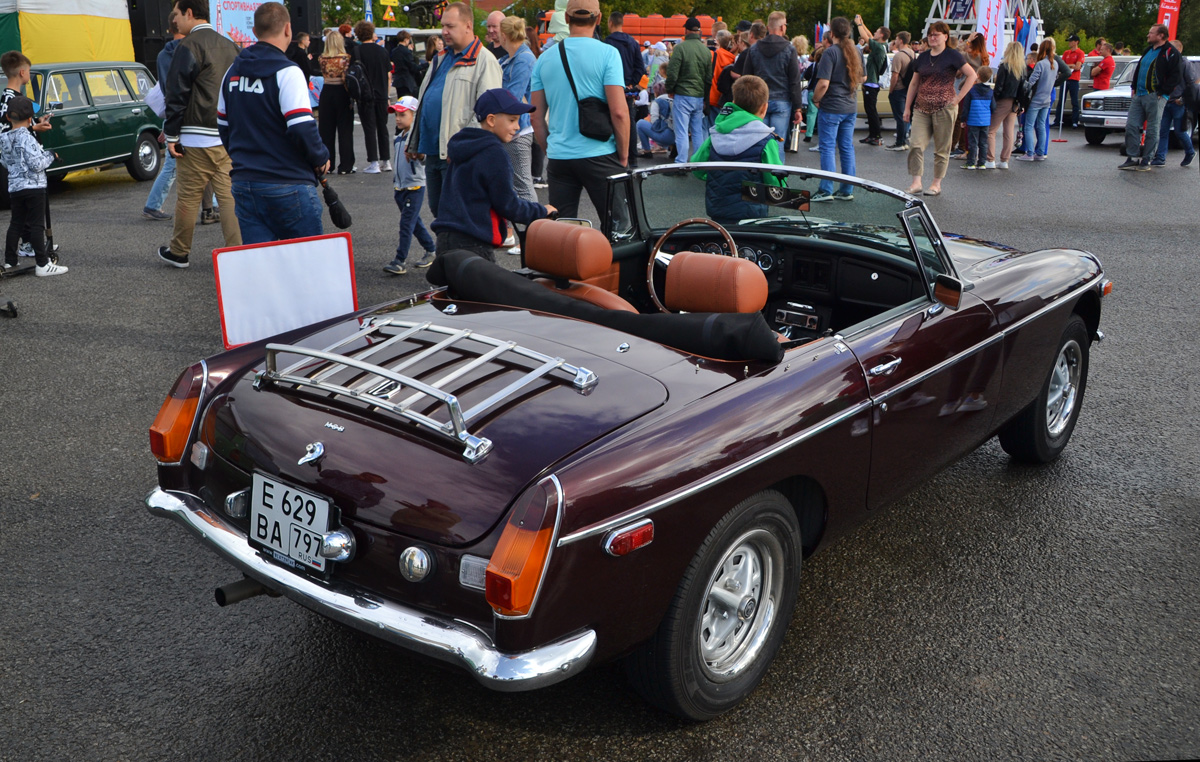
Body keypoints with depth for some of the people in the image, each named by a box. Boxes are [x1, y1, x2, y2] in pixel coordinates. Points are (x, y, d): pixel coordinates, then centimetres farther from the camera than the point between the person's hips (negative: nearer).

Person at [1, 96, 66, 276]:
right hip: (33, 186, -7)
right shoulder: (27, 138, -15)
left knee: (16, 224, 15)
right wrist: (50, 155, -4)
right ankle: (42, 264, -4)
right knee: (37, 225, -5)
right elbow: (37, 164, -19)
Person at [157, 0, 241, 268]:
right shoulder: (229, 45, 14)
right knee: (229, 196, 4)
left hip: (197, 139, -6)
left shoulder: (189, 46, -7)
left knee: (188, 197, 5)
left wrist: (171, 135, -5)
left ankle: (178, 253, 17)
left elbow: (177, 94, -9)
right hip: (229, 137, 6)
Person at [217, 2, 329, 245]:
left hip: (243, 185, 7)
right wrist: (321, 158, -3)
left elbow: (223, 127, 16)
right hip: (287, 187, -6)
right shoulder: (287, 72, -13)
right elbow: (302, 129, -20)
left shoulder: (233, 72, 10)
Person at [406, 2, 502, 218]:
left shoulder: (484, 61, -8)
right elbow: (424, 100, 27)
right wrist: (414, 142, 22)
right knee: (436, 208, 14)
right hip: (432, 151, 9)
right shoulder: (441, 58, 20)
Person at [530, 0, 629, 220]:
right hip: (599, 154, -3)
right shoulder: (607, 54, -7)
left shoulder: (545, 59, 6)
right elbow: (618, 111, -12)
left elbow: (537, 117, 8)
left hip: (558, 158, 4)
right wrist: (624, 154, -1)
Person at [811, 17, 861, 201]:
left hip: (831, 107, -7)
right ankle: (847, 190, 14)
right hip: (851, 107, 7)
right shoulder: (856, 52, 8)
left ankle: (826, 190, 0)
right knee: (847, 148, 10)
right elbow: (862, 78, 19)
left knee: (827, 148, -1)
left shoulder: (830, 52, -15)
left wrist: (816, 99, -5)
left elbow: (823, 83, -20)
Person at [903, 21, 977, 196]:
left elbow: (972, 75, -3)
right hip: (922, 108, 4)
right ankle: (916, 182, -7)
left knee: (942, 148, 3)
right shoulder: (922, 57, 13)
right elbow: (914, 83, 18)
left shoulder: (952, 56, -1)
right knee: (916, 144, -10)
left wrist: (958, 97, -8)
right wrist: (907, 107, 13)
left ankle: (936, 184, 12)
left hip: (944, 108, -4)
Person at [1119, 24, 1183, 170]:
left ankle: (1146, 160, 3)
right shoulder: (1148, 50, 17)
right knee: (1131, 126, 1)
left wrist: (1162, 92, -15)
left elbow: (1176, 76, -11)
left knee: (1152, 130, -1)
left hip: (1155, 97, -8)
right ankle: (1133, 158, 6)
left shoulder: (1170, 53, -7)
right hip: (1139, 96, 8)